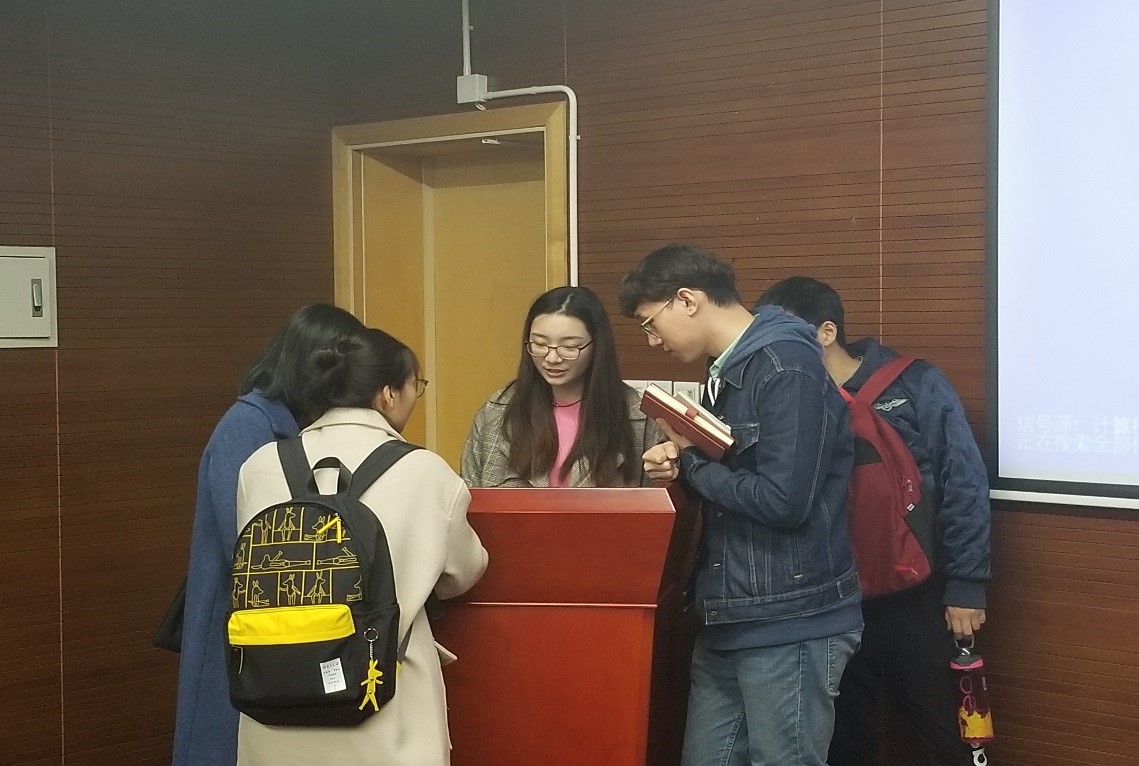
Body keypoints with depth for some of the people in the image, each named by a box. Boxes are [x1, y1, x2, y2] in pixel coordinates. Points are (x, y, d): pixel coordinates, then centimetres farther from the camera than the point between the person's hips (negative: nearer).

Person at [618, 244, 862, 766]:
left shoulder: (787, 367, -16)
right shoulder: (726, 372, 14)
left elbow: (782, 500, -24)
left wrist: (690, 460, -10)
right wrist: (680, 466, 0)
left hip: (789, 625, -9)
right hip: (728, 620, 9)